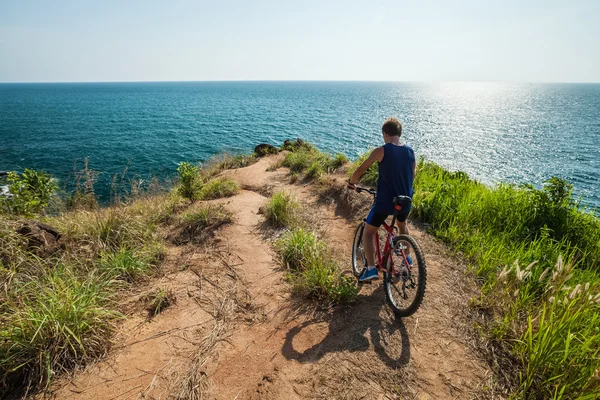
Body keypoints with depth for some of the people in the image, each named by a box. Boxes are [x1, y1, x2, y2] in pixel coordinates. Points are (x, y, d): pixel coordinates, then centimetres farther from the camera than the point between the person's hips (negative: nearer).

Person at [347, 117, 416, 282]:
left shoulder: (381, 151, -13)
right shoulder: (410, 152, 3)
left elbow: (361, 169, -8)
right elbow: (412, 176, 15)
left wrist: (351, 182, 10)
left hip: (385, 201, -5)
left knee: (368, 232, 9)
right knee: (402, 225, 35)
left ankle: (371, 269, -1)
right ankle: (407, 257, 45)